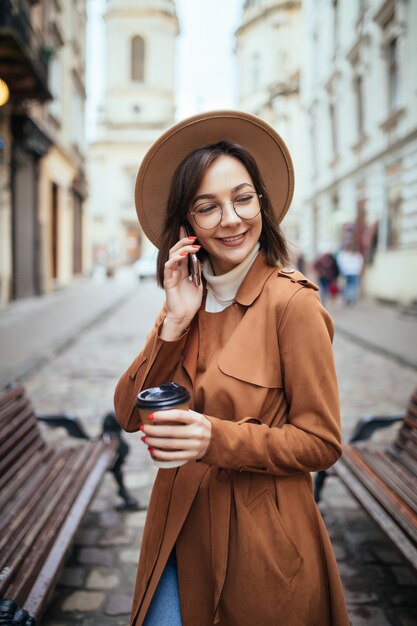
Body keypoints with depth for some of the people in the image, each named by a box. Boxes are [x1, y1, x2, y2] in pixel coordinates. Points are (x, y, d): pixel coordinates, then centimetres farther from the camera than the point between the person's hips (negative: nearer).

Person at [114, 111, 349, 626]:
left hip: (261, 545, -4)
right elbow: (128, 414, -4)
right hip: (179, 534, 5)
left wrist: (216, 438, -27)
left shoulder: (292, 302, -16)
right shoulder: (186, 299, 2)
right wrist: (175, 324, -16)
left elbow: (321, 443, -14)